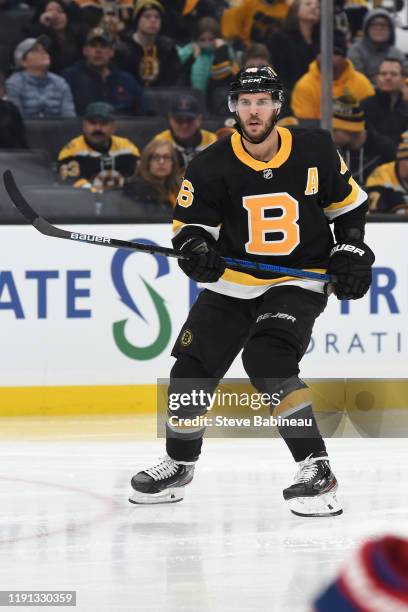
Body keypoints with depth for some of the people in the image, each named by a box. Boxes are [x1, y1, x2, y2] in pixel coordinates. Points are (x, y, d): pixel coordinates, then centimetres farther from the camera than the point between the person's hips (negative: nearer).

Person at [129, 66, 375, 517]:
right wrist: (195, 247, -24)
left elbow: (347, 203, 6)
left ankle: (316, 471, -23)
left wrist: (351, 253, -3)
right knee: (192, 369, 3)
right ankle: (178, 464, 30)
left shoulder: (314, 152, -10)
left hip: (299, 281, -3)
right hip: (232, 283, 3)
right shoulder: (212, 167, -11)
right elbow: (189, 222, -3)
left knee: (267, 361, -28)